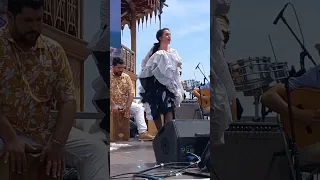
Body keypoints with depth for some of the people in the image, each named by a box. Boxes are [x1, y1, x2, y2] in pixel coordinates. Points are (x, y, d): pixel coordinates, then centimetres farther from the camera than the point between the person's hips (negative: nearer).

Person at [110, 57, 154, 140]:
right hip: (112, 103, -5)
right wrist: (113, 105, -27)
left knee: (139, 108, -10)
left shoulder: (126, 77, 6)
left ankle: (143, 132, -19)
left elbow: (131, 93, -1)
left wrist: (127, 107, -15)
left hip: (125, 103, 5)